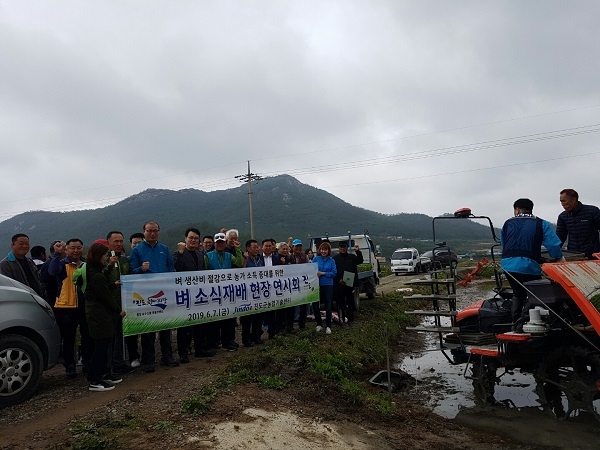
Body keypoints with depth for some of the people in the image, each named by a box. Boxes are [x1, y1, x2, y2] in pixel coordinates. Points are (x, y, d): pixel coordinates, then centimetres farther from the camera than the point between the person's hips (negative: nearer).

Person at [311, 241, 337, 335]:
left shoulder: (331, 260, 3)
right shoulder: (315, 259, 2)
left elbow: (334, 273, -2)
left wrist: (323, 273, -14)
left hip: (328, 285, 0)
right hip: (317, 285, 0)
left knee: (328, 306, 3)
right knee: (315, 306, -1)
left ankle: (328, 326, 16)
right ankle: (319, 324, 21)